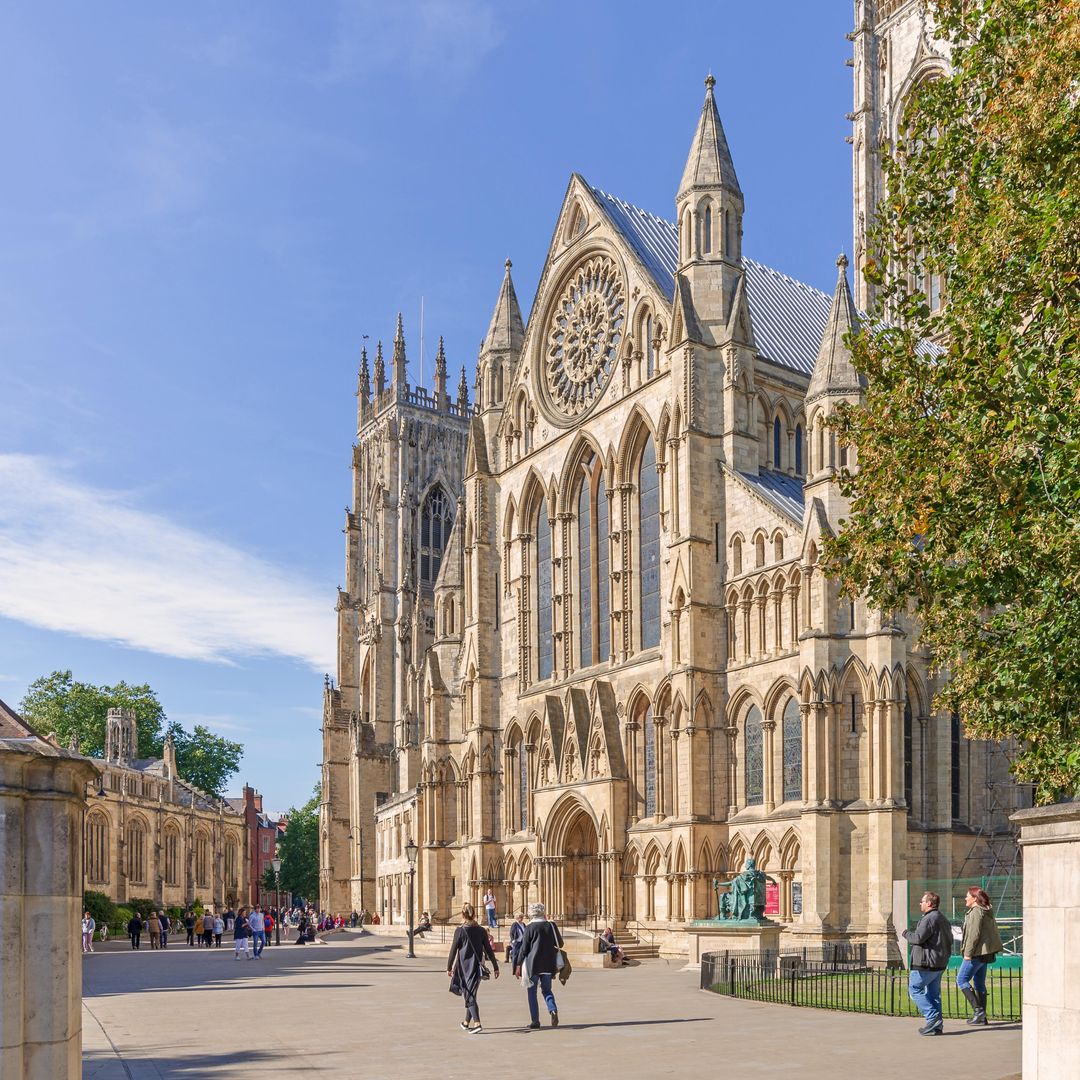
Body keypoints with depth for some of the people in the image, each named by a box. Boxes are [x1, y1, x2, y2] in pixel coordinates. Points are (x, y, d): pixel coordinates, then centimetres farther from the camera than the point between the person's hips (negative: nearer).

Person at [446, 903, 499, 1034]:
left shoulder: (460, 931, -10)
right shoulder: (481, 931, 1)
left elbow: (453, 950, -7)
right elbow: (489, 950, 3)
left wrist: (449, 967, 3)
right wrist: (496, 967, 9)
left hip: (464, 968, -4)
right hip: (477, 968, 4)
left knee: (469, 996, -2)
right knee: (471, 995, 18)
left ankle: (477, 1023, -16)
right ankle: (466, 1022, 30)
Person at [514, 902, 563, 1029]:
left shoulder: (529, 928, -8)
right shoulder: (551, 926, 0)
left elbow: (523, 948, -6)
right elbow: (560, 944, 8)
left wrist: (518, 965, 1)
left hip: (532, 964, -3)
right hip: (548, 965, 3)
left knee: (532, 992, 9)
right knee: (546, 990, 15)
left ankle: (535, 1020, 7)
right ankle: (553, 1009, -11)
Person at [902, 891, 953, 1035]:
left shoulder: (929, 919, -16)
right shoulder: (943, 919, 17)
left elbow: (918, 938, -22)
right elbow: (949, 940, 23)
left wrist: (907, 934, -3)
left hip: (926, 964, -10)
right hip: (940, 964, 10)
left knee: (914, 989, -1)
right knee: (933, 993, 13)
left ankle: (933, 1017, -10)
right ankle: (937, 1025, 11)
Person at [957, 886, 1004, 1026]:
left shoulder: (976, 912, -14)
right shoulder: (987, 912, 17)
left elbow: (974, 934, -21)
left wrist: (968, 952, -19)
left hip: (977, 952, -10)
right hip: (985, 953, 10)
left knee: (961, 980, -5)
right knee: (979, 983, 12)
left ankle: (978, 1009, -12)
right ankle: (982, 1017, 13)